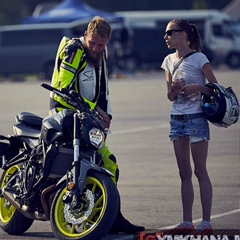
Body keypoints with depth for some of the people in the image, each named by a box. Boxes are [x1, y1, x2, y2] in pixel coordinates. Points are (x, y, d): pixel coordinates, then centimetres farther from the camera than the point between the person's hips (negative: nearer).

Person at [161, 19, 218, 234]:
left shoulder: (198, 59, -8)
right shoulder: (169, 61, 10)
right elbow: (170, 96, 12)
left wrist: (197, 87, -25)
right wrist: (174, 89, -10)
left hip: (196, 118, -6)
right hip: (177, 118, 6)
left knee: (200, 171, -5)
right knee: (184, 173, 8)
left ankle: (206, 221, -3)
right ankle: (187, 221, 11)